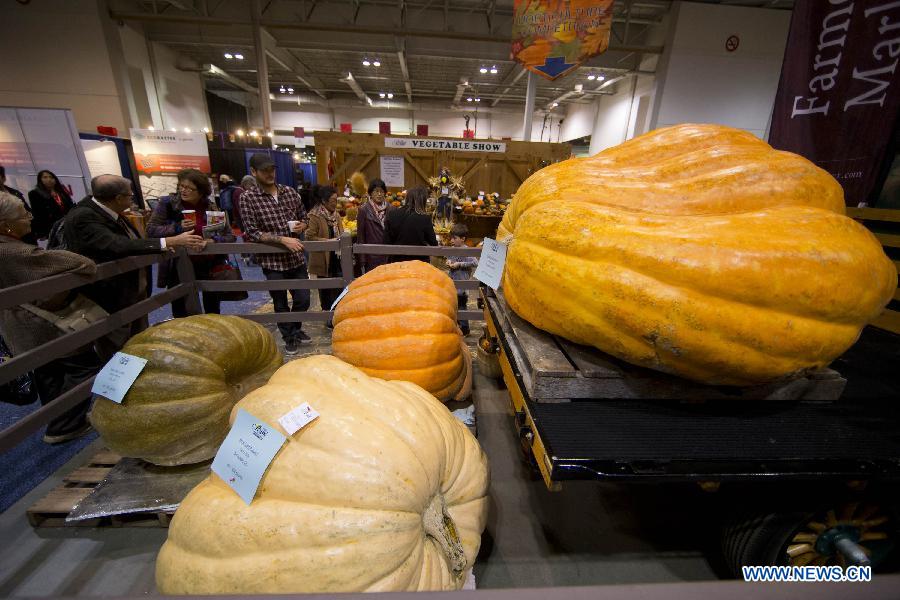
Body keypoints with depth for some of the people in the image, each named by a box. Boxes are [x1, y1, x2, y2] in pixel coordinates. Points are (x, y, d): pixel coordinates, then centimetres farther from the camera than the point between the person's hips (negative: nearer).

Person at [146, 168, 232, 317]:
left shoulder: (213, 207, 0)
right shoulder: (167, 204, -3)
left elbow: (229, 236, 1)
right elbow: (151, 230, -4)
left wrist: (214, 240, -19)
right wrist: (177, 228, -20)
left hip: (211, 267, 1)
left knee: (213, 311, 14)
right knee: (181, 313, 7)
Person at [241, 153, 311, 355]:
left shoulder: (290, 192, 5)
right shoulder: (248, 198, -6)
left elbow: (304, 218, 15)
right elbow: (252, 233, -11)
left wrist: (302, 225, -8)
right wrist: (282, 239, -21)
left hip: (297, 258, 3)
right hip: (272, 261, -3)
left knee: (303, 300, 11)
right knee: (281, 305, 11)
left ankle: (296, 329, 39)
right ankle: (290, 338, 33)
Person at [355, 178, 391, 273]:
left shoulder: (389, 208, 5)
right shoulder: (364, 210, -5)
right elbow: (360, 234, -2)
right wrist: (362, 258, -4)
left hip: (388, 255, 3)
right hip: (371, 256, -3)